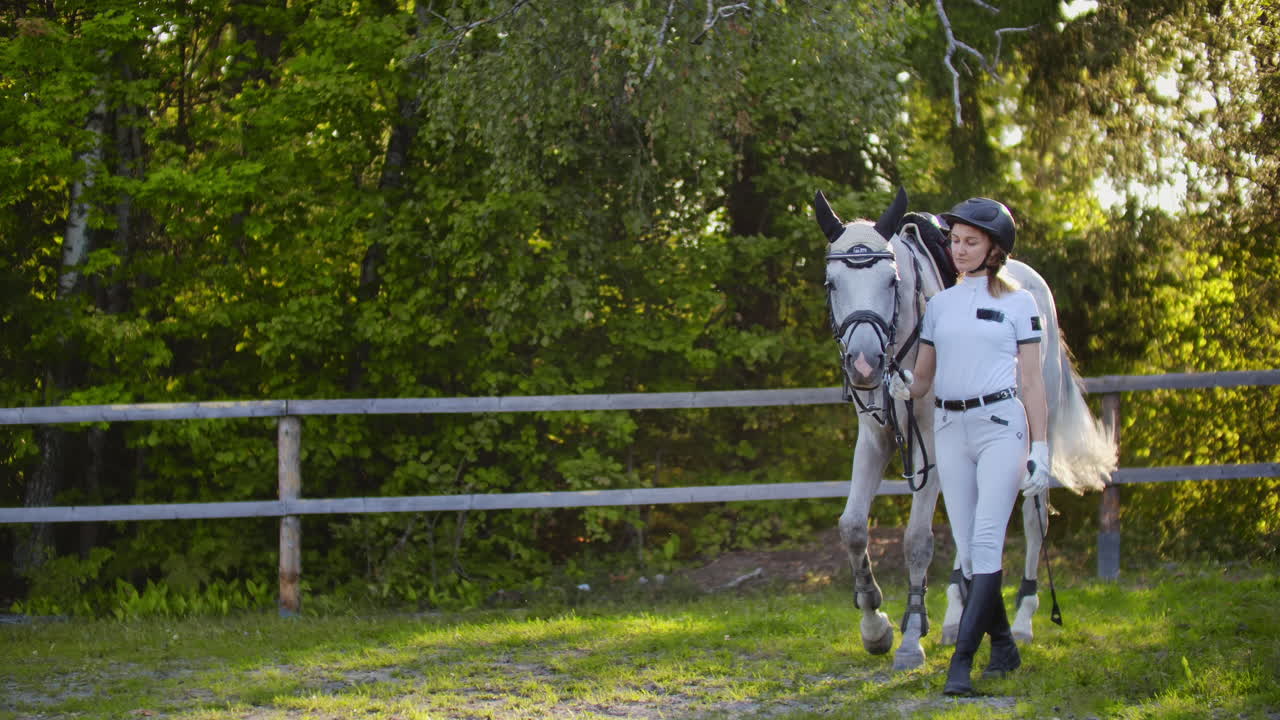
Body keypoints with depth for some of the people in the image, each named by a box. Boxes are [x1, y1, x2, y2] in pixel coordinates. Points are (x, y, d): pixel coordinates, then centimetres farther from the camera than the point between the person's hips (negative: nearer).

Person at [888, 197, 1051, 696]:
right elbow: (924, 378, 14)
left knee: (986, 542, -14)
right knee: (967, 548, 5)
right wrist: (904, 387, -10)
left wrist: (1040, 448, -7)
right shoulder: (938, 305, 13)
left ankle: (961, 661, -19)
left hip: (1001, 425, -5)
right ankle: (1003, 646, 20)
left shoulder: (1019, 304, 3)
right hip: (949, 430, 5)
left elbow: (1032, 381, 0)